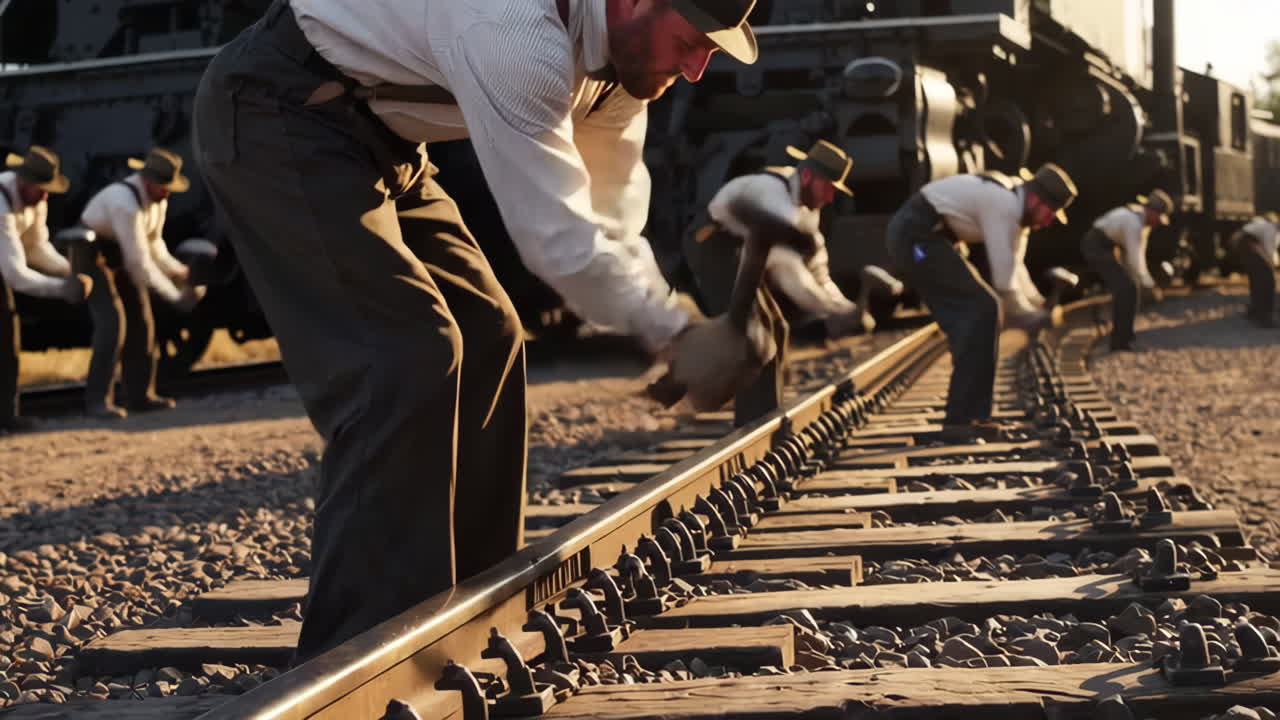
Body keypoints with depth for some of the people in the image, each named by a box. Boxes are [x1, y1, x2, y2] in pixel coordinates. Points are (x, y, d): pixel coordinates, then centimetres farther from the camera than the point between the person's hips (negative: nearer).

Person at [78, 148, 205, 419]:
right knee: (112, 323, -19)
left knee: (140, 322, 3)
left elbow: (153, 246, 7)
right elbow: (139, 260, -34)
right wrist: (176, 297, -30)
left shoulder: (158, 199, -6)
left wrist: (181, 272, -9)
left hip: (122, 254, 8)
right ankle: (98, 400, -14)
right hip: (92, 255, -8)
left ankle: (140, 395, 12)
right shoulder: (126, 203, -35)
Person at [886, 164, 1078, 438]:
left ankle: (966, 414, 14)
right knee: (980, 310, -12)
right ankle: (961, 418, -10)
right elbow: (1004, 279, -21)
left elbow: (1015, 268, 19)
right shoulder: (1003, 207, -22)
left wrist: (1039, 305, 8)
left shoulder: (1017, 206, 9)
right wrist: (1033, 316, -8)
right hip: (915, 236, -11)